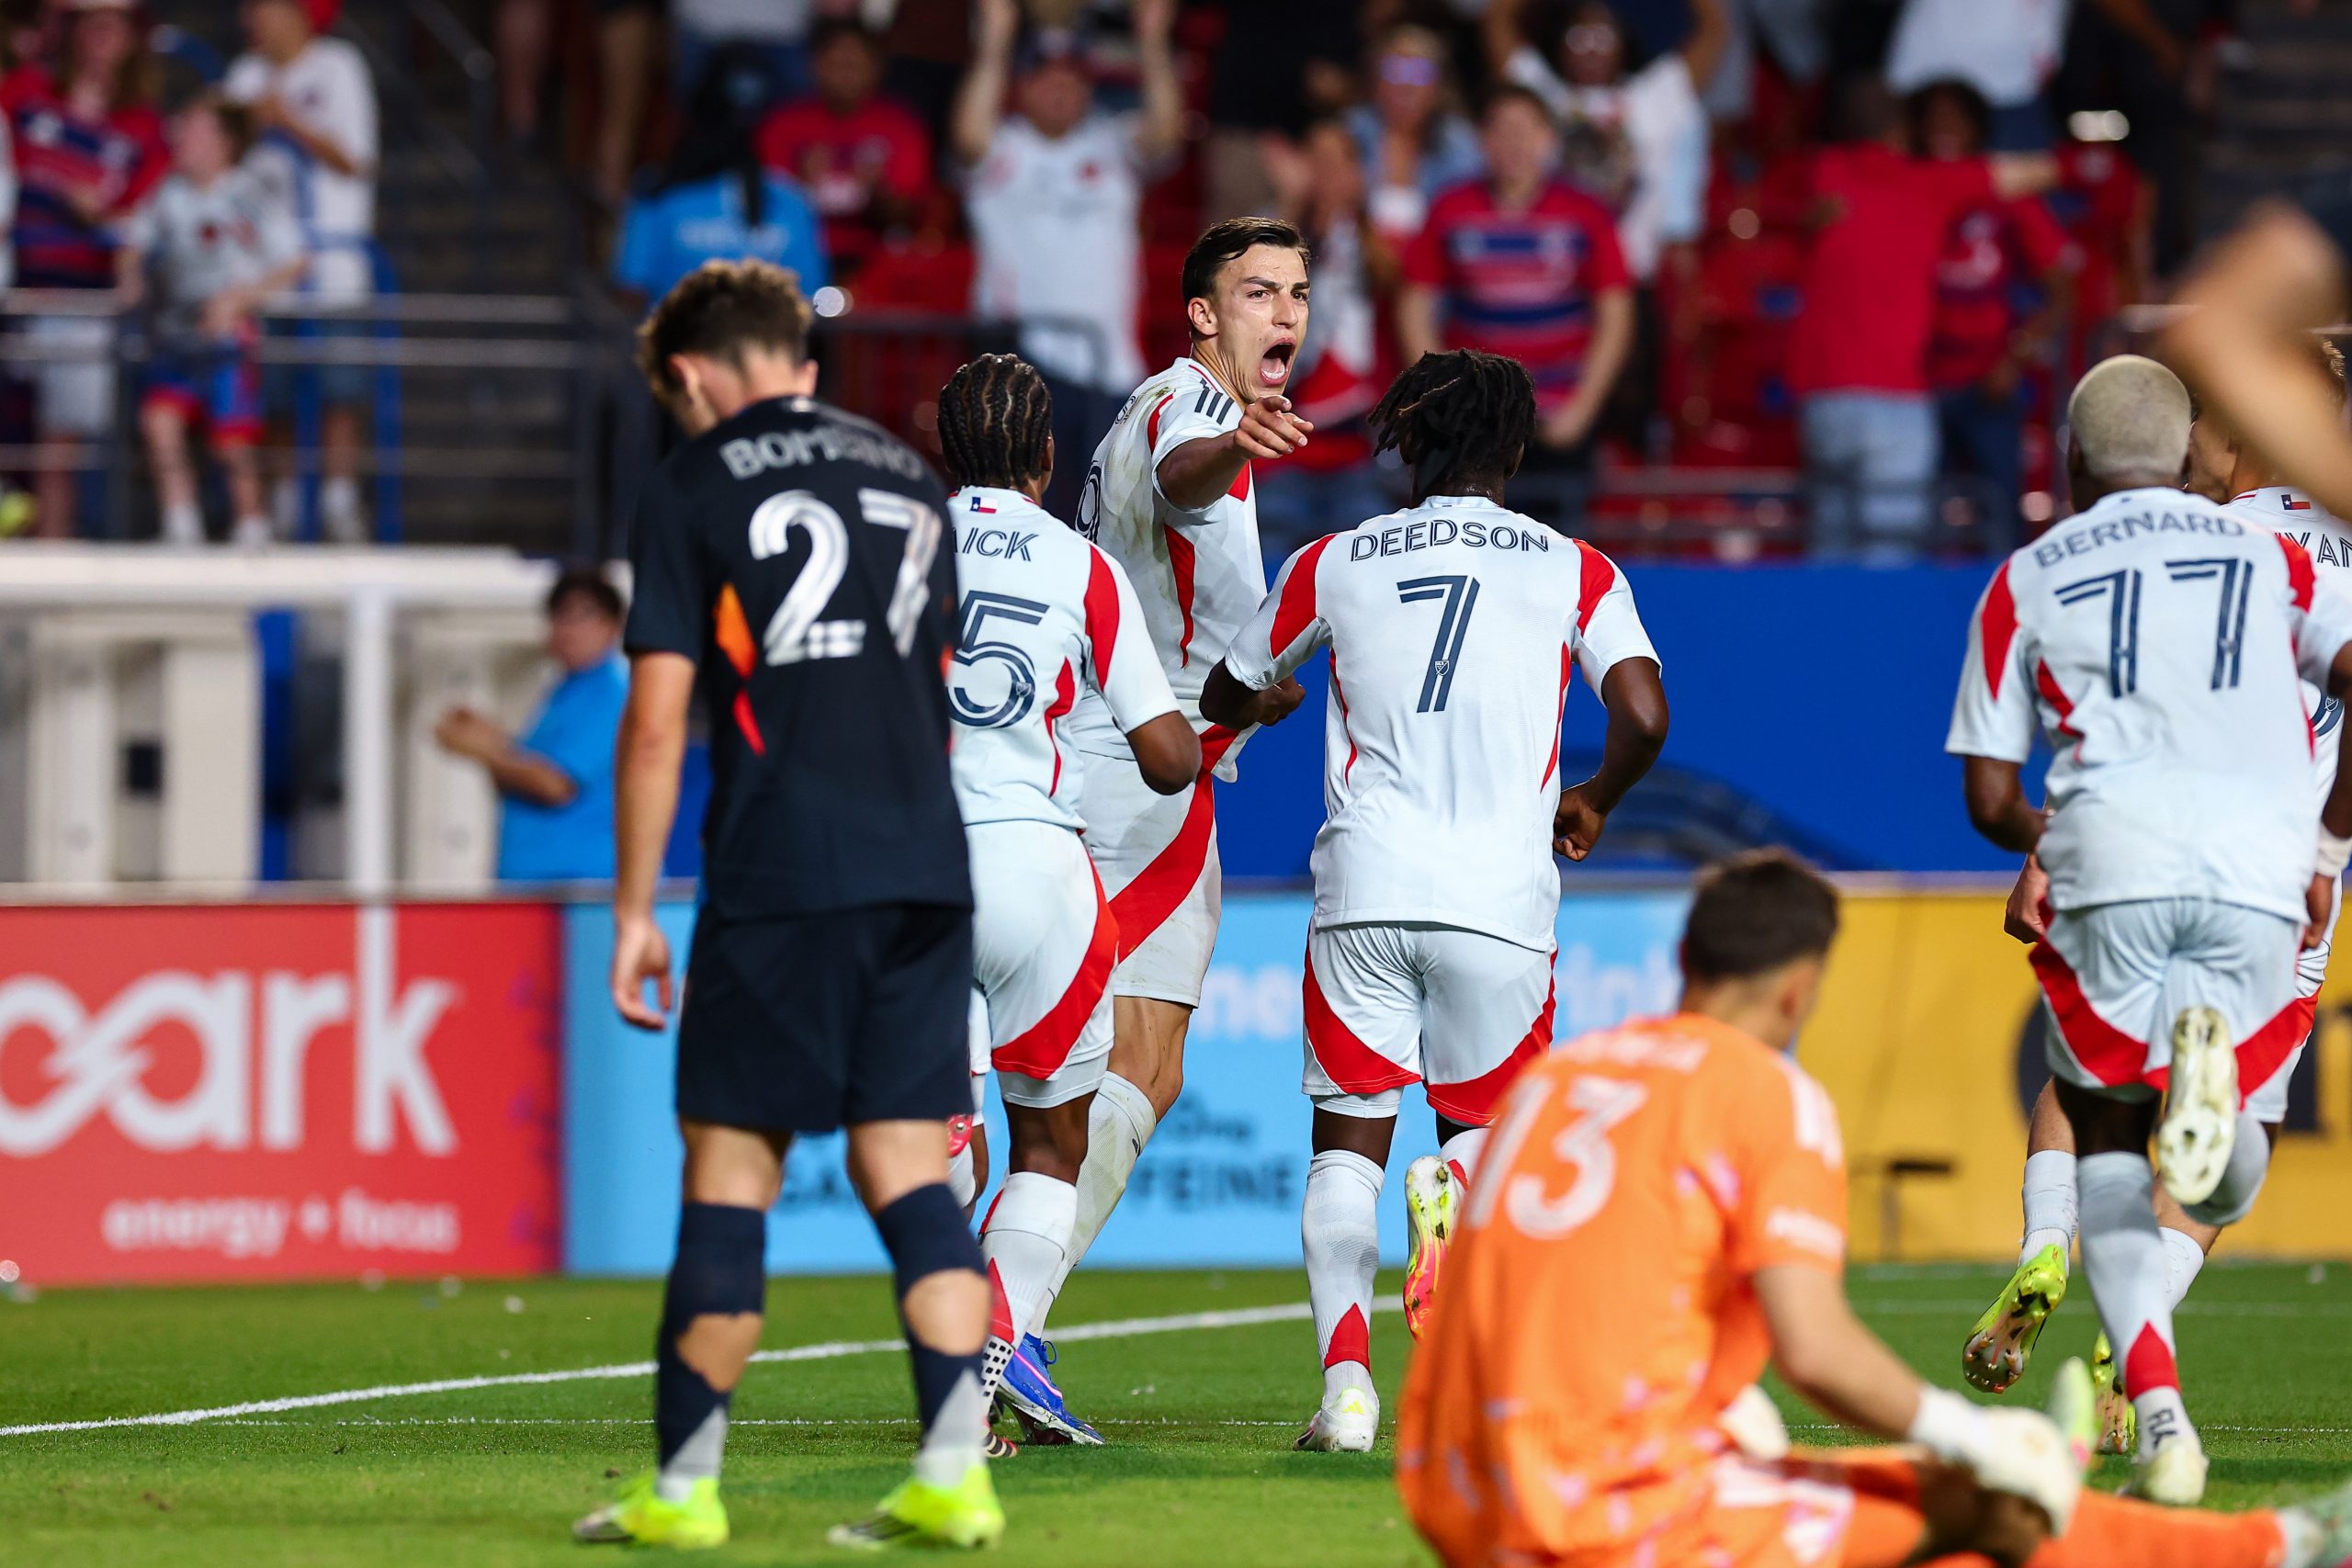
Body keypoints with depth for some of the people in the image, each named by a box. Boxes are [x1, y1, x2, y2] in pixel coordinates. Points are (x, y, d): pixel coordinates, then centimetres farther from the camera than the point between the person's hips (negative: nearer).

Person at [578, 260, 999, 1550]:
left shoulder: (690, 488, 2)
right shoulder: (903, 473, 17)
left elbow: (655, 724, -3)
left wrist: (633, 912, 0)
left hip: (779, 878, -5)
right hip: (926, 869, 5)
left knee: (730, 1168, 1)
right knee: (907, 1170, 4)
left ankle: (682, 1484, 4)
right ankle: (954, 1474, -8)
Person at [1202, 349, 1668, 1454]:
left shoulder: (1335, 563, 11)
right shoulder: (1574, 569, 7)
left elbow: (1226, 697, 23)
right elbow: (1643, 714, -5)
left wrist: (1268, 702, 48)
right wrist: (1595, 802, 16)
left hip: (1364, 892, 0)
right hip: (1501, 896, 0)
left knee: (1347, 1144, 8)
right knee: (1486, 1122, 18)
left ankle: (1345, 1376, -14)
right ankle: (1457, 1182, -21)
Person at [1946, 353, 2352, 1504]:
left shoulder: (2026, 582, 18)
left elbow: (1990, 801, 16)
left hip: (2112, 867, -1)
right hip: (2259, 876, 1)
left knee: (2110, 1156, 15)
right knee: (2225, 1189, 17)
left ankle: (2160, 1418, -10)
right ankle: (2210, 1062, -21)